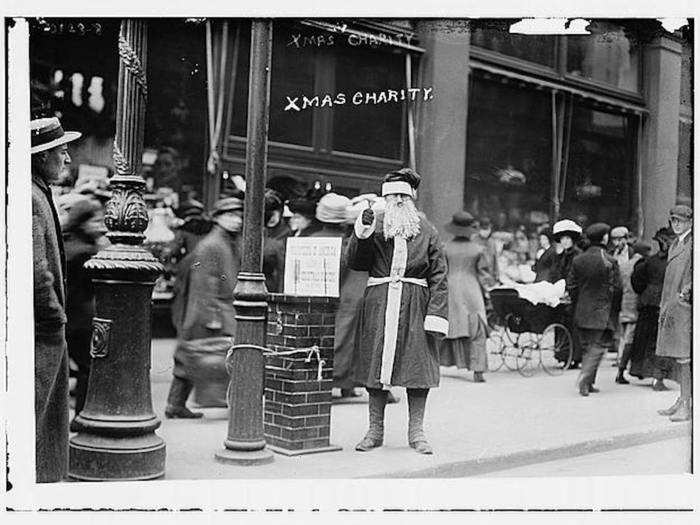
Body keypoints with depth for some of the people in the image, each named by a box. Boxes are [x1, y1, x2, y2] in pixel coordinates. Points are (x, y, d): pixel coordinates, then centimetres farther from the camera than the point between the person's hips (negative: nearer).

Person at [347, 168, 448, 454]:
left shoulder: (426, 230, 8)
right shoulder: (375, 227, 9)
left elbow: (439, 274, 3)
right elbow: (355, 262, 0)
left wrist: (436, 313, -6)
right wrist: (362, 231, -12)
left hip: (415, 304, 0)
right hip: (378, 304, 1)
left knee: (417, 364, -1)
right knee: (375, 364, 3)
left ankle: (416, 432, 11)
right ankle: (375, 430, 15)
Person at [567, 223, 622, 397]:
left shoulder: (578, 260, 5)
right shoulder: (609, 261, -9)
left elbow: (570, 286, 7)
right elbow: (616, 288, -8)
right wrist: (616, 309, 6)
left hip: (581, 312, 5)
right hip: (602, 312, -5)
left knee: (587, 347, 14)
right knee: (598, 346, -1)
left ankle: (588, 383, 16)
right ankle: (584, 378, -16)